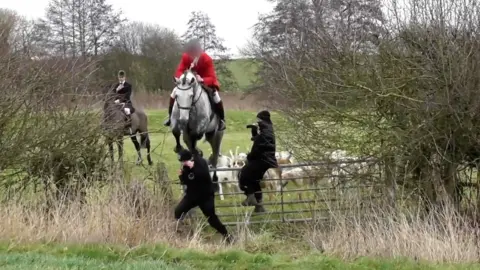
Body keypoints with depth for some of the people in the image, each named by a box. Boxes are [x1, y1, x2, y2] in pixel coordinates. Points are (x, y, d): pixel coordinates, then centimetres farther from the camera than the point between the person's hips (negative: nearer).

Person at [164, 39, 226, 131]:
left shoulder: (207, 59, -29)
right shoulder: (185, 56, -20)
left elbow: (212, 78, -31)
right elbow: (179, 71, -18)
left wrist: (202, 80, -52)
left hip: (205, 82, -3)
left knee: (215, 95, -28)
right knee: (174, 92, -12)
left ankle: (221, 119, -7)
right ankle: (171, 116, 7)